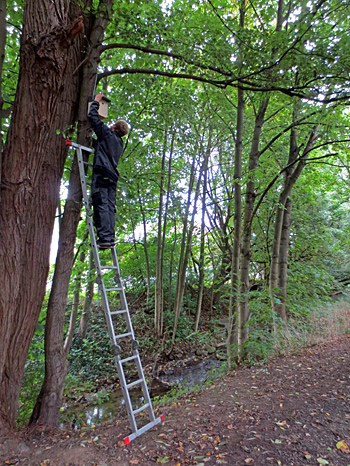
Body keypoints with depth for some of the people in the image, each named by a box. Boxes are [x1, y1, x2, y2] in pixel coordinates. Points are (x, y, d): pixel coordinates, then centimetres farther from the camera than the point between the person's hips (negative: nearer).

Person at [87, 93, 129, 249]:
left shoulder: (107, 133, 6)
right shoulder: (119, 143, 27)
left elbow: (92, 117, 9)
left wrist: (96, 102, 24)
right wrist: (92, 140, 50)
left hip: (101, 173, -7)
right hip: (112, 176, 8)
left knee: (101, 205, -14)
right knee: (110, 207, 1)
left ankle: (104, 237, -21)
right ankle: (110, 237, -4)